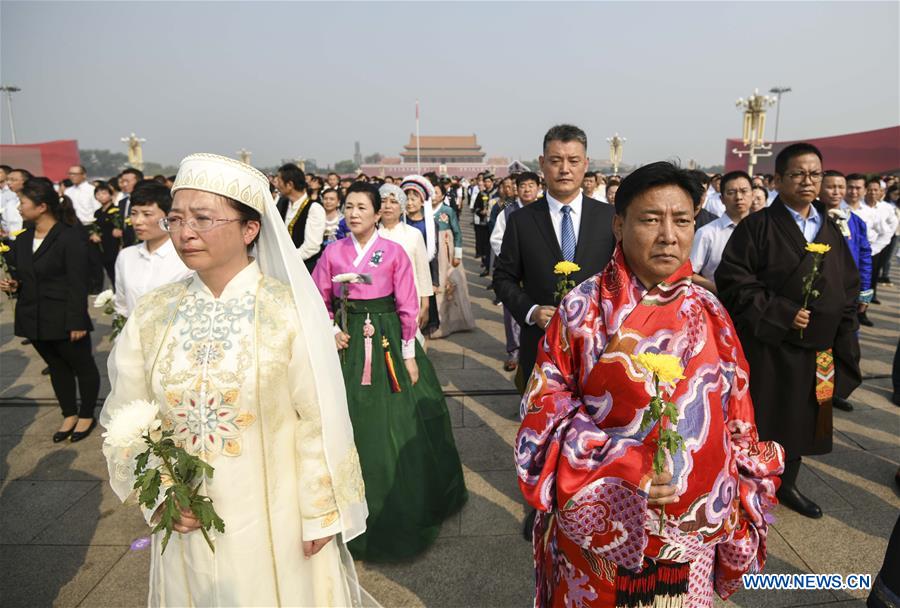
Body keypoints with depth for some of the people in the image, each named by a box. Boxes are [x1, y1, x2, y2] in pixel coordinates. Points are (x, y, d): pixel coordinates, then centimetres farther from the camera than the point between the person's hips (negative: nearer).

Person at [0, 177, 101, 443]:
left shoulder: (70, 237, -15)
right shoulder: (22, 240, 8)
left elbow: (77, 283, -17)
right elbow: (22, 276, 17)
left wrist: (77, 321, -19)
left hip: (63, 319, -7)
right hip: (34, 319, 7)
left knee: (83, 366, 10)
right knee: (57, 368, 19)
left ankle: (87, 416, 27)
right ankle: (69, 415, 35)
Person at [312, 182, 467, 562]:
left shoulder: (394, 253, -5)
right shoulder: (333, 253, 3)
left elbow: (407, 307, -4)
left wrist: (409, 355, -5)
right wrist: (330, 331, -5)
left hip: (388, 343, -2)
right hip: (347, 345, 3)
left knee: (395, 427, 5)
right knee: (352, 427, 9)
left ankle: (403, 509, 28)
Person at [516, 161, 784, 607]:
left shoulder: (709, 313, -3)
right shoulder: (582, 309, -13)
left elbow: (736, 421, 4)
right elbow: (545, 408, -10)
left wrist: (737, 519, 5)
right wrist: (619, 466, -22)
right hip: (602, 525, -2)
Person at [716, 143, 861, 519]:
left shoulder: (830, 231, 10)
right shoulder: (757, 227, -9)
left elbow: (848, 289, 12)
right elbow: (732, 280, -16)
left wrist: (844, 343, 3)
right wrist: (783, 314, -19)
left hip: (818, 353, 6)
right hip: (767, 349, -6)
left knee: (802, 420, 17)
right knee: (761, 421, 5)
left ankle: (787, 484, 37)